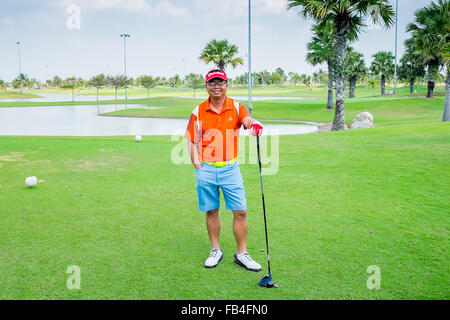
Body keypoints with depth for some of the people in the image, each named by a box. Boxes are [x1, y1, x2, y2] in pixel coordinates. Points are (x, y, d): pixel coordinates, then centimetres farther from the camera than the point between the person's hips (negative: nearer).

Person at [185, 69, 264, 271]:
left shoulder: (236, 107, 0)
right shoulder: (198, 112, 1)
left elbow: (247, 120, -20)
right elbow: (192, 140, 5)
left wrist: (255, 124, -44)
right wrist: (197, 164, -6)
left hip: (230, 167, 0)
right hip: (206, 168, 0)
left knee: (240, 211, -1)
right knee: (211, 211, 9)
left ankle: (241, 254, 13)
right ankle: (215, 250, 26)